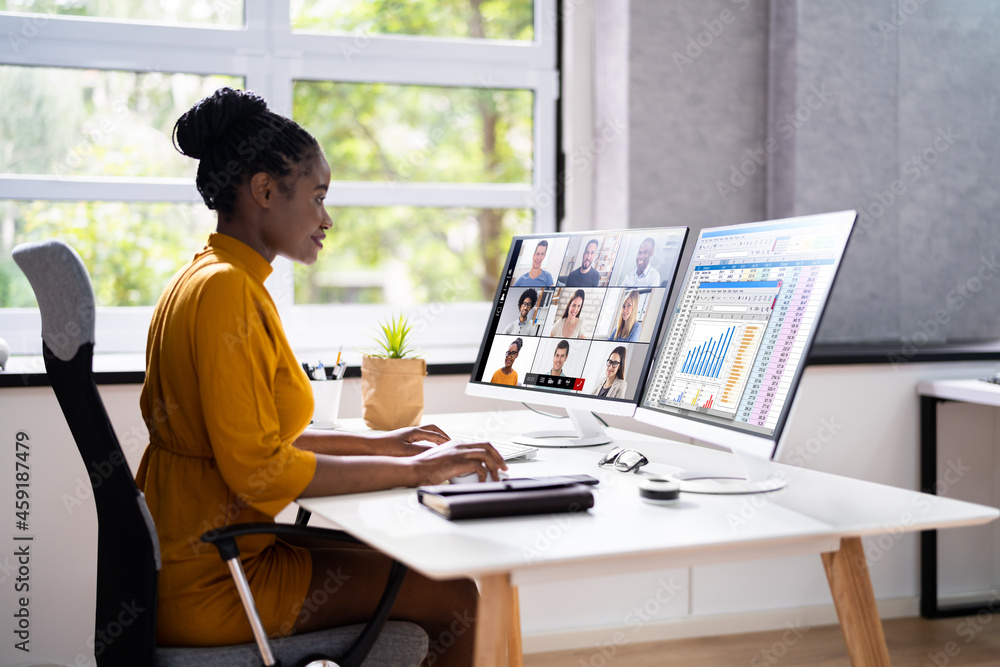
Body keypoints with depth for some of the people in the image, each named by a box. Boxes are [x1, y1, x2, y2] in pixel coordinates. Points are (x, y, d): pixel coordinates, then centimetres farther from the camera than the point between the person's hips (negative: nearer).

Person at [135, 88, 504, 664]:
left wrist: (378, 444, 15)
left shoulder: (203, 280, 12)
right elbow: (258, 469, -23)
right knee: (453, 596, -7)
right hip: (208, 587, -10)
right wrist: (412, 470, -16)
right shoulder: (226, 289, -20)